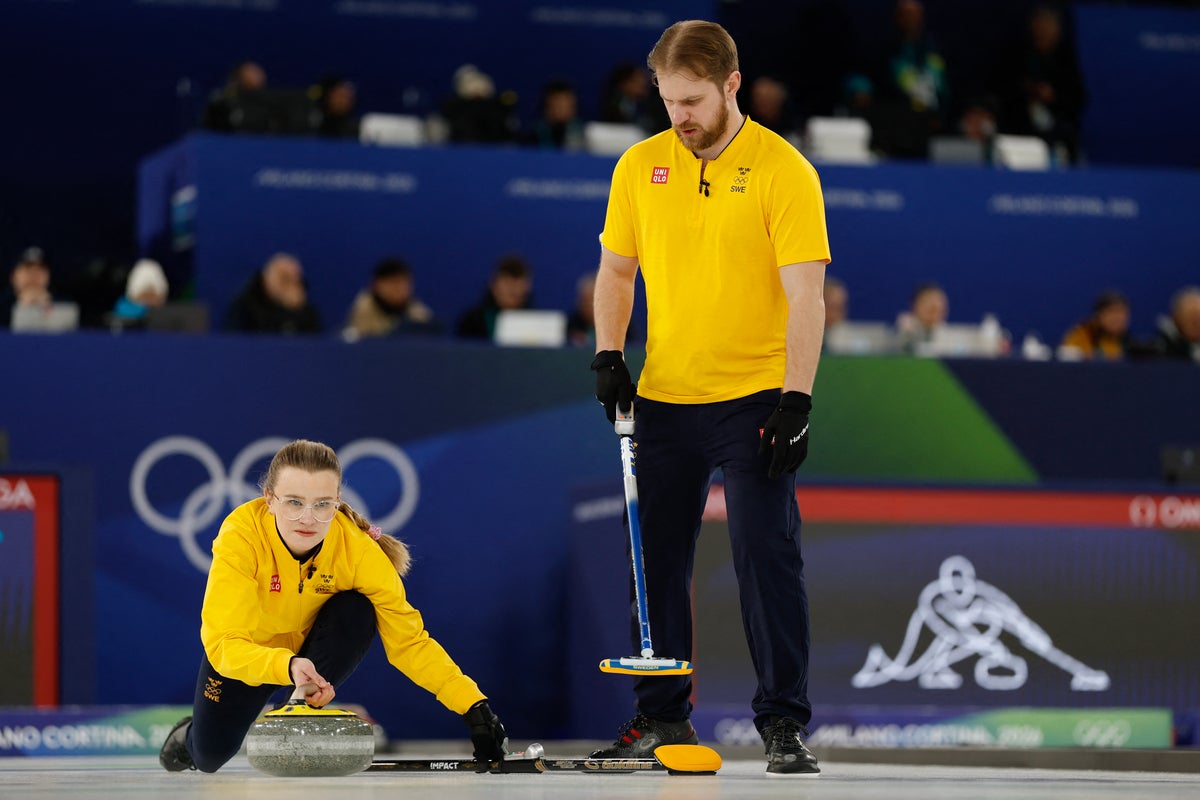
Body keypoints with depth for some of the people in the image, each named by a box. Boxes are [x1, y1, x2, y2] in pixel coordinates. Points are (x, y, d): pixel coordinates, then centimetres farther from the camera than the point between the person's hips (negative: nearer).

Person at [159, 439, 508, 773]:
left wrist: (473, 705, -37)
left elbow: (409, 639, -25)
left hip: (313, 644, 1)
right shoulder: (241, 534, -35)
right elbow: (224, 643, -40)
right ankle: (190, 736, 29)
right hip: (247, 648, -1)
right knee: (211, 754, -9)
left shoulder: (360, 549, -29)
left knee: (356, 611, -29)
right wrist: (287, 666, -60)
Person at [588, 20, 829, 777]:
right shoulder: (640, 166, 4)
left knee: (769, 557, -8)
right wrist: (609, 356, 0)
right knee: (657, 561, 8)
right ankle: (664, 718, 19)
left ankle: (785, 725, -3)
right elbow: (616, 270, 15)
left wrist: (797, 401, -21)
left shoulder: (783, 170, -10)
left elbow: (805, 294, -14)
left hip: (755, 398, -5)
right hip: (664, 400, 5)